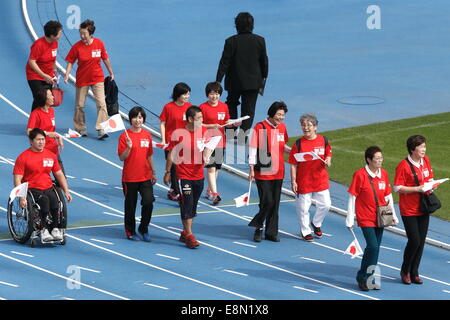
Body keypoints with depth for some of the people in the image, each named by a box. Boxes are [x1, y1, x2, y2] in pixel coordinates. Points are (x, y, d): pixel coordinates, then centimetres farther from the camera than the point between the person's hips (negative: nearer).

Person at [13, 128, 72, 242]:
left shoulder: (51, 155, 13)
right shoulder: (23, 157, -2)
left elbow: (59, 175, 19)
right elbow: (17, 179, -7)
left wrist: (66, 191, 8)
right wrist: (22, 197, -19)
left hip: (48, 188, 4)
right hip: (31, 189, -4)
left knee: (54, 200, -30)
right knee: (44, 200, -34)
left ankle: (55, 228, -24)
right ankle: (44, 229, -30)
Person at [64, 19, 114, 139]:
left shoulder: (99, 43, -8)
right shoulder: (76, 47, -12)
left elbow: (105, 59, 5)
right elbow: (70, 62, -5)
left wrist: (111, 73, 14)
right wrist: (67, 75, -18)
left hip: (97, 78, 0)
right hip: (82, 79, 0)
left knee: (101, 103, -9)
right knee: (79, 105, 7)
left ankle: (101, 130, -9)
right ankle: (81, 128, 23)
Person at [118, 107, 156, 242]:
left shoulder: (147, 135, 6)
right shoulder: (125, 136, -7)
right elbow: (121, 157, -10)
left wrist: (153, 173, 15)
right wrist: (128, 147, -27)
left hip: (145, 177, 3)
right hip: (130, 178, -3)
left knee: (148, 202, -8)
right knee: (130, 205, 6)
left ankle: (144, 229, 10)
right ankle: (130, 232, 22)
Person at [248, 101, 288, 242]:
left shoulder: (282, 127, 8)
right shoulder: (260, 127, -10)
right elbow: (253, 149, -10)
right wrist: (252, 169, -13)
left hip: (278, 172, 6)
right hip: (263, 172, -6)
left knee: (275, 203, 8)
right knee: (267, 202, -9)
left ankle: (271, 232, 17)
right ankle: (258, 228, 12)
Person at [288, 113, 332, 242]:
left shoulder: (323, 140, -1)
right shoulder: (298, 144, -9)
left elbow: (328, 154, 15)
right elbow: (293, 165, -6)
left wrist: (328, 161, -9)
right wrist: (293, 181, -10)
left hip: (321, 180, 3)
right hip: (303, 182, -3)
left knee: (325, 204, 6)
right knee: (303, 207, 5)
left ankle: (316, 224, 33)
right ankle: (305, 231, 23)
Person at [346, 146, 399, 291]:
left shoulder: (383, 174, 5)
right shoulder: (360, 175, -12)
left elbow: (388, 196, 14)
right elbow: (352, 198, -8)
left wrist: (393, 215, 14)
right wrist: (350, 220, -8)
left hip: (380, 218, 5)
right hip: (366, 218, -5)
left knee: (374, 249, 8)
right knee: (373, 247, -14)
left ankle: (369, 278, 19)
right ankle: (362, 277, 1)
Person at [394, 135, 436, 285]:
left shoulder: (426, 161, 5)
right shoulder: (403, 165, -15)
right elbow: (397, 188, -14)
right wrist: (417, 189, -22)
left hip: (423, 208, 6)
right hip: (408, 210, -6)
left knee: (421, 241, 7)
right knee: (414, 241, -9)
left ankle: (414, 273, 19)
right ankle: (405, 271, 13)